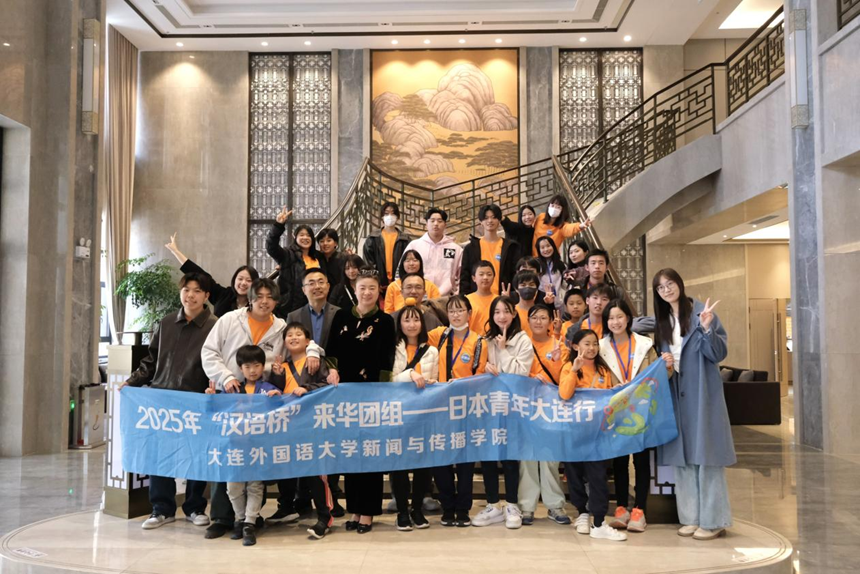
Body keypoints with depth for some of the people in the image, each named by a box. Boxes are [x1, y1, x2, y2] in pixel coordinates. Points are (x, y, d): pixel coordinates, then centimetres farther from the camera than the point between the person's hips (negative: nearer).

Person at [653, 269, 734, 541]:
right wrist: (662, 361, -2)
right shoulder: (662, 320, 12)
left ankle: (713, 520, 4)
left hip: (701, 392, -6)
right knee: (682, 455, 8)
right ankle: (691, 516, 17)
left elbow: (718, 354, -10)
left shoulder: (701, 312, -6)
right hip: (674, 393, 6)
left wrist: (707, 329, -26)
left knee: (705, 453, -4)